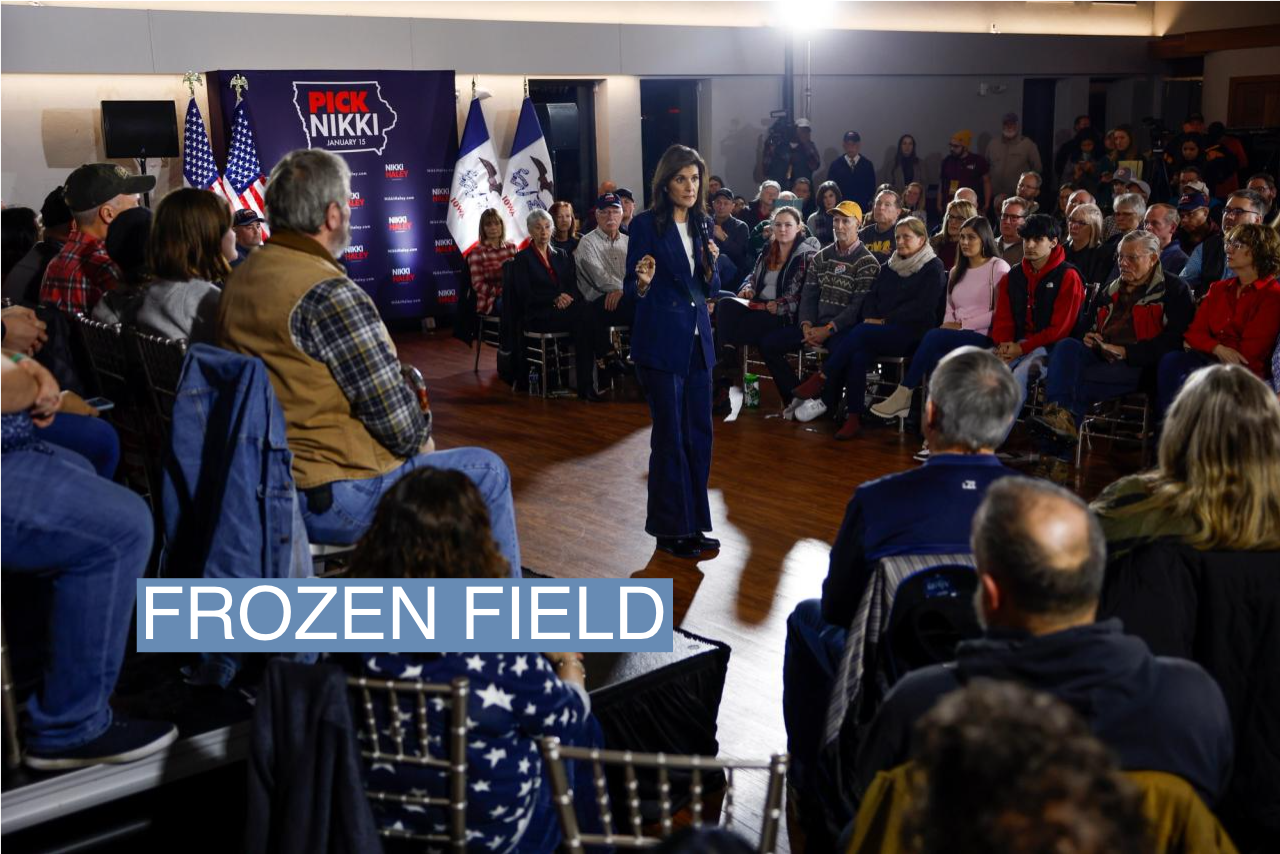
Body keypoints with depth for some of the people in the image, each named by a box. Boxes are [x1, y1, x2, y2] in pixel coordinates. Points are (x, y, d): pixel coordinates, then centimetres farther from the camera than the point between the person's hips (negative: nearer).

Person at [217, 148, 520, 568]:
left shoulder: (242, 277, 6)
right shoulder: (330, 294, -22)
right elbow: (397, 421, -21)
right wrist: (420, 439, 2)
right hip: (330, 500, -10)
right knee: (487, 472, 3)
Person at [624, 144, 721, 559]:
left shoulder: (703, 225, 10)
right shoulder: (646, 224, -6)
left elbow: (710, 289, 14)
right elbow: (631, 287, -5)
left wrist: (711, 264, -6)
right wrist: (642, 282, -27)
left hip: (697, 339, 6)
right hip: (660, 341, -6)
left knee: (699, 432, 9)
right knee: (670, 434, -2)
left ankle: (695, 523, 21)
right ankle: (671, 528, 10)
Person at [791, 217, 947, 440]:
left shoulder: (933, 268, 1)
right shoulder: (890, 266, 22)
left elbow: (921, 307, -10)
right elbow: (872, 296, 16)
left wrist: (885, 321, -14)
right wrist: (870, 317, -6)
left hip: (912, 333, -5)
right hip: (880, 332, 5)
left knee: (860, 332, -30)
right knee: (858, 355, -27)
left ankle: (822, 379, -20)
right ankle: (853, 418, -27)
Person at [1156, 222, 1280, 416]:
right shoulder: (1218, 289, 22)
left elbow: (1251, 350, -6)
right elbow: (1194, 332, 10)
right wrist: (1218, 349, -9)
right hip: (1209, 359, 5)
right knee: (1171, 361, -28)